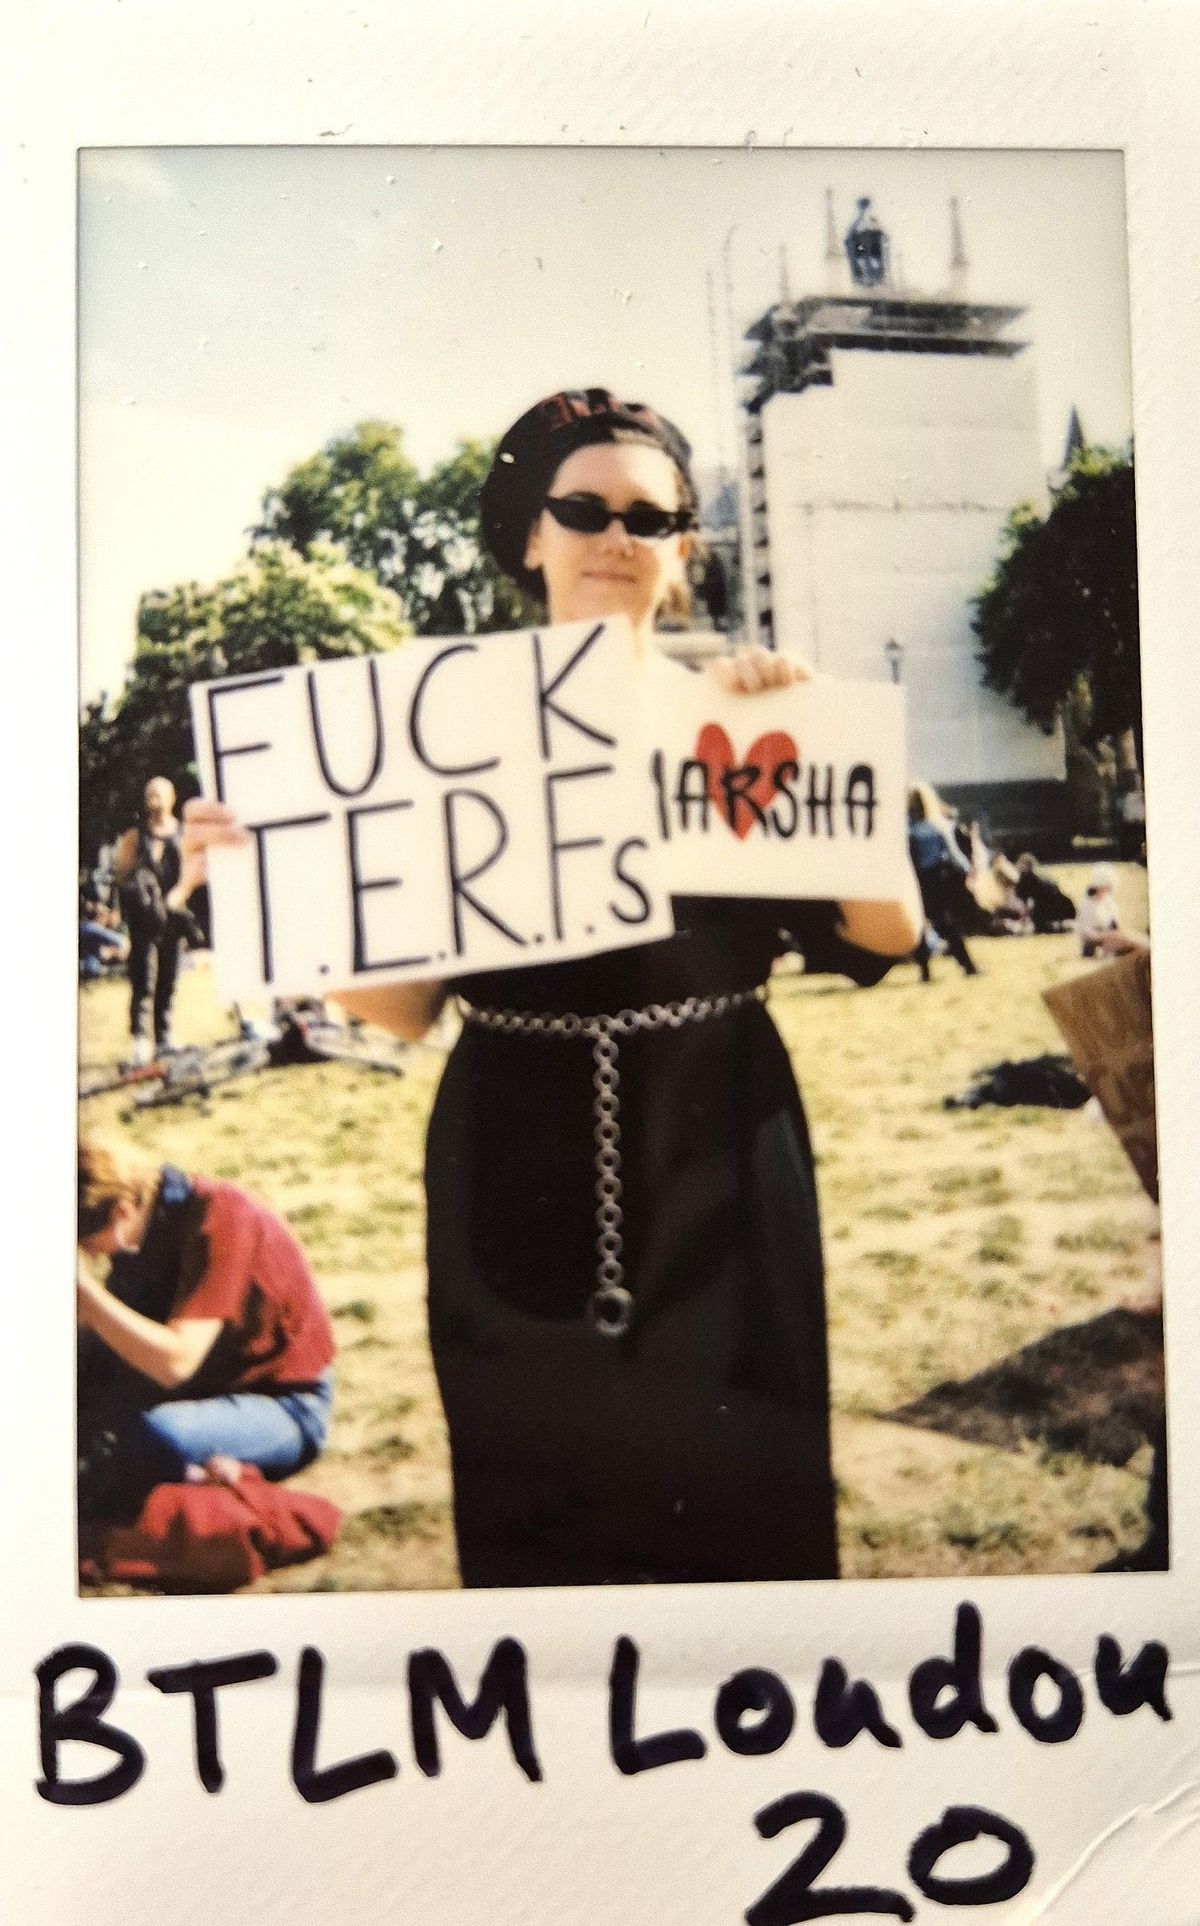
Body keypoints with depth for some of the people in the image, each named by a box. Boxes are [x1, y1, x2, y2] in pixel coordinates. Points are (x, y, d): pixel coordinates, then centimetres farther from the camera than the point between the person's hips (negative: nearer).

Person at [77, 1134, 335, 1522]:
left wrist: (83, 1285, -32)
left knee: (152, 1434, -36)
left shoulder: (219, 1219, -24)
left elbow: (175, 1362, -32)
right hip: (197, 1391, 8)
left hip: (282, 1408, -8)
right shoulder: (142, 1225, -2)